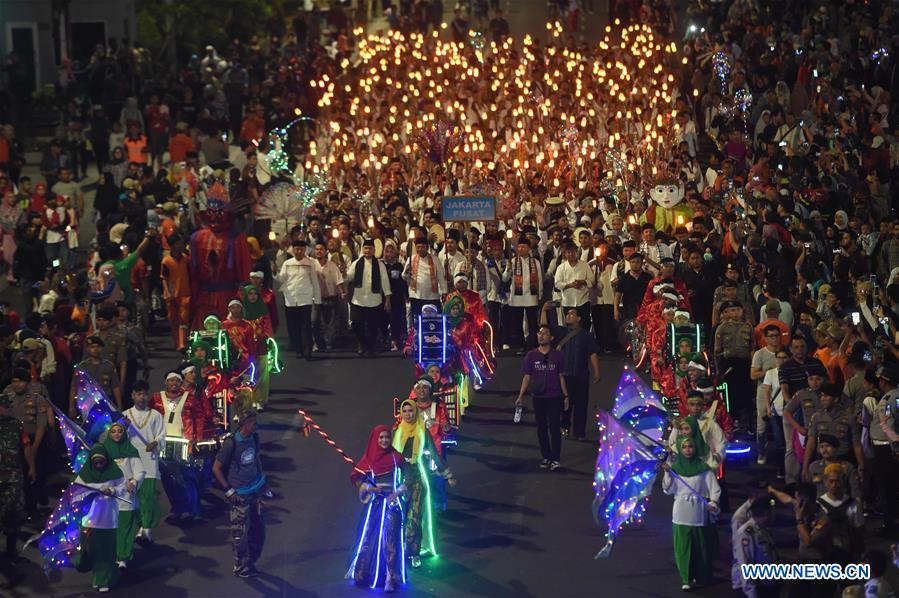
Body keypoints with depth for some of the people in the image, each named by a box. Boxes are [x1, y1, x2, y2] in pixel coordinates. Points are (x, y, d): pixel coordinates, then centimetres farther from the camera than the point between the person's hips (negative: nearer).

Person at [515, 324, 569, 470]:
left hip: (554, 397, -2)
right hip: (538, 398, 2)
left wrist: (566, 396, 3)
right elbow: (527, 377, 3)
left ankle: (555, 459, -3)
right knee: (542, 428, 8)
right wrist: (521, 396, -5)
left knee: (554, 428, -6)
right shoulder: (531, 356, 3)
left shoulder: (557, 355, 0)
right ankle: (546, 457, 17)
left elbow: (561, 377, 5)